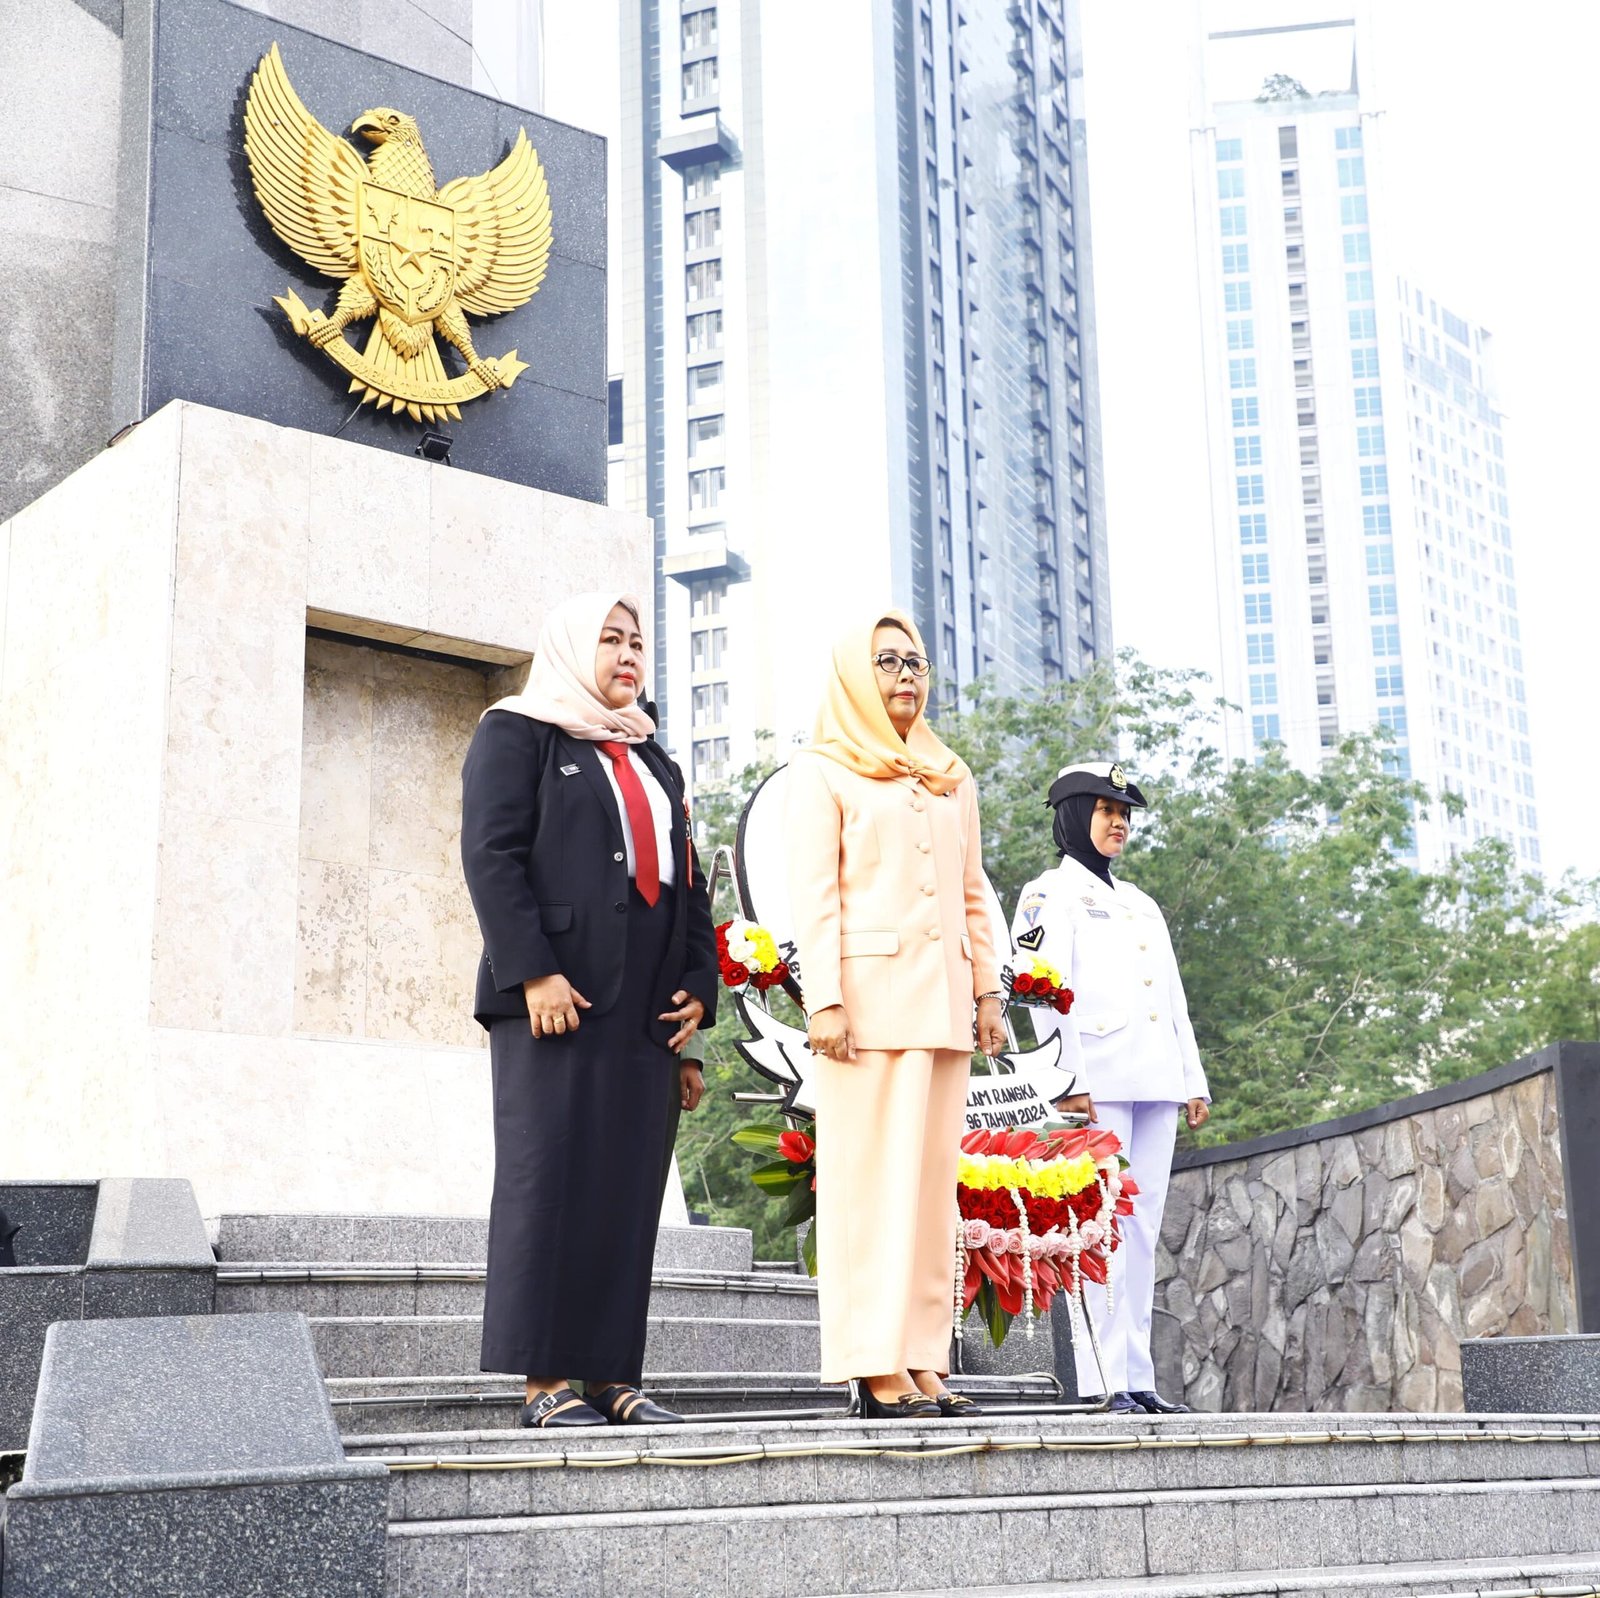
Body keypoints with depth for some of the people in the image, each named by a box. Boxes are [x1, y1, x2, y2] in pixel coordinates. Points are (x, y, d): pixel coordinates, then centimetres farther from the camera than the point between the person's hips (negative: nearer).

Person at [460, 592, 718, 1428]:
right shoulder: (515, 732, 5)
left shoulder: (652, 758, 25)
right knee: (547, 1183, -5)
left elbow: (688, 881, 22)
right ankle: (543, 1382, -3)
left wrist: (698, 983, 7)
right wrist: (533, 971, -18)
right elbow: (490, 853, -8)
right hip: (557, 1001, -6)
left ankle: (611, 1375, 7)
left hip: (646, 1011, 7)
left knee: (629, 1192, 4)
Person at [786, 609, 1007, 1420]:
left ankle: (924, 1359, 5)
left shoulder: (952, 780, 21)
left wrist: (988, 992, 11)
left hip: (942, 996, 5)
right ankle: (874, 1366, -5)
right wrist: (823, 1001, -13)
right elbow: (814, 896, -4)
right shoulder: (823, 772, 4)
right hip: (869, 991, -5)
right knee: (867, 1172, -6)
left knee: (933, 1176, 3)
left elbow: (972, 896, 19)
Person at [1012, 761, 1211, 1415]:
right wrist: (1068, 1080, -17)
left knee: (1142, 1230, 5)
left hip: (1155, 1087, 7)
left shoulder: (1140, 904, 25)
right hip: (1099, 1084, -7)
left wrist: (1193, 1082, 15)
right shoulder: (1050, 894, 3)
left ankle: (1137, 1379, 7)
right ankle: (1102, 1382, -11)